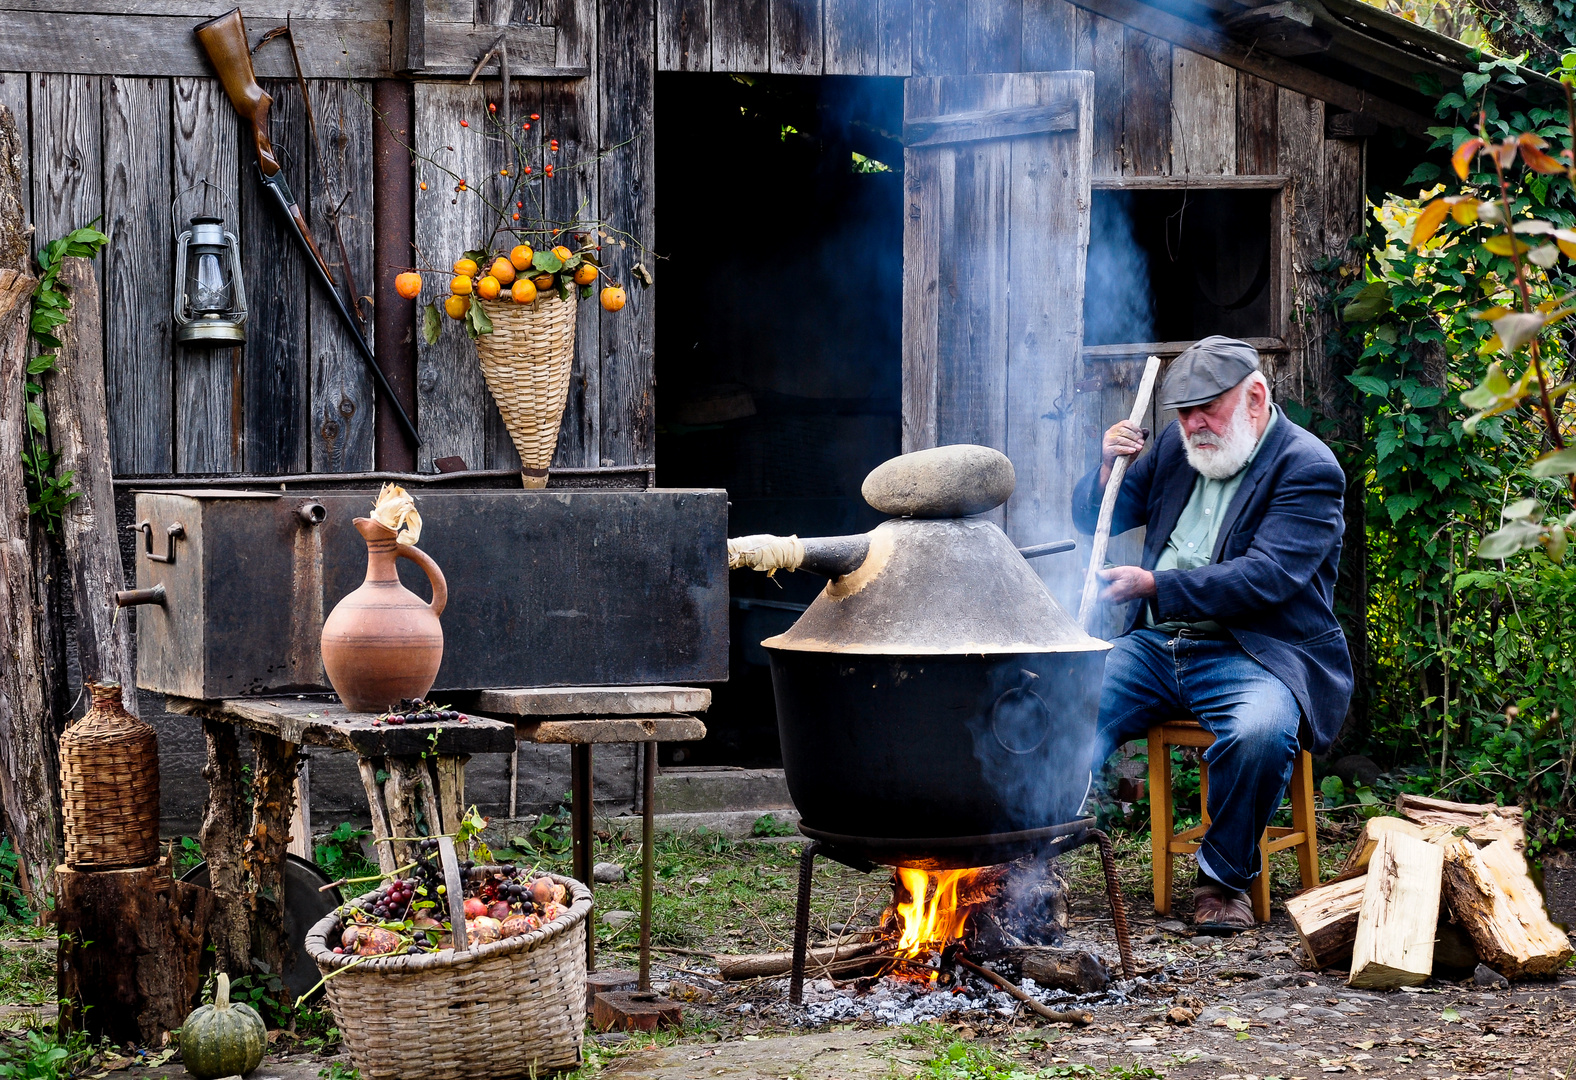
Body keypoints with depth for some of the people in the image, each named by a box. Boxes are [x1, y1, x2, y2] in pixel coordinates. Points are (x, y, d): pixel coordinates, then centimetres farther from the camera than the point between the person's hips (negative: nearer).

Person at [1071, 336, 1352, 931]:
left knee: (1260, 731, -36)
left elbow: (1265, 578, -19)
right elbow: (1093, 521, 23)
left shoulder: (1308, 468, -7)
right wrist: (1109, 469, 0)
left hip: (1251, 654, -5)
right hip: (1155, 647, 5)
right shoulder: (1176, 447, 14)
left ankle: (1224, 876, -14)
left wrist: (1153, 586, -24)